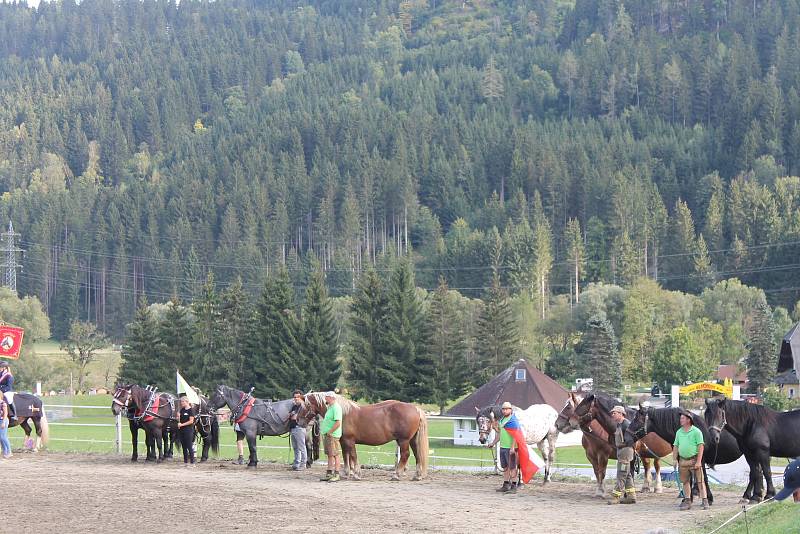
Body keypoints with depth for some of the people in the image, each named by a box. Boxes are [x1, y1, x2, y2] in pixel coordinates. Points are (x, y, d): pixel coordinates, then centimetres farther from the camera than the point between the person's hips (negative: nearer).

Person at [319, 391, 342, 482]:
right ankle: (329, 474, 19)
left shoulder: (336, 408, -16)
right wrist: (324, 432, 16)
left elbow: (338, 423, -24)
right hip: (327, 434, 11)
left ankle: (336, 475, -5)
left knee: (335, 455, -6)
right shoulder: (330, 407, 16)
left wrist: (329, 432, -19)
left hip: (333, 435, -11)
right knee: (330, 455, 14)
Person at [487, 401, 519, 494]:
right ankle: (505, 485, 21)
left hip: (510, 448, -8)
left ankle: (513, 486, -2)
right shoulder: (501, 420, 13)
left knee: (512, 467, -4)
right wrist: (493, 443, 22)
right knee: (505, 467, 14)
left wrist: (513, 447, -23)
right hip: (502, 447, 8)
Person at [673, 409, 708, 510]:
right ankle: (687, 501, 16)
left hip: (694, 459, -5)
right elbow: (675, 446, 14)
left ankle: (705, 501, -3)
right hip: (683, 460, 6)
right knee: (685, 481, 9)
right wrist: (674, 459, 4)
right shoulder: (679, 432, 10)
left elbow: (701, 446, -10)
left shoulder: (696, 431, -7)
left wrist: (698, 461, -16)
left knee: (700, 480, -5)